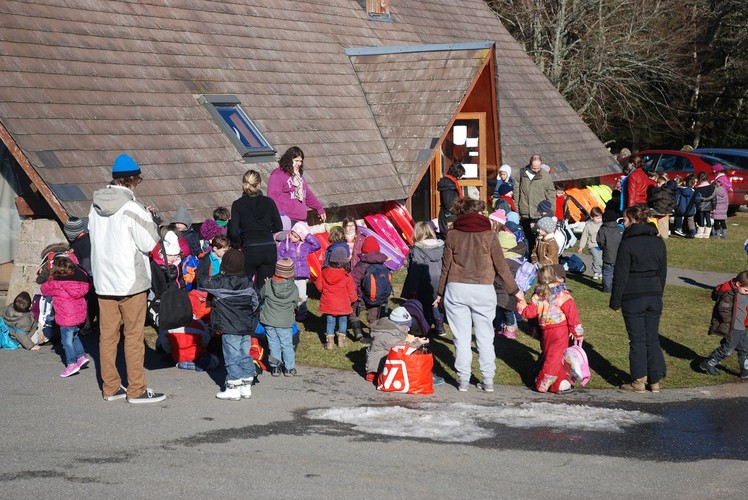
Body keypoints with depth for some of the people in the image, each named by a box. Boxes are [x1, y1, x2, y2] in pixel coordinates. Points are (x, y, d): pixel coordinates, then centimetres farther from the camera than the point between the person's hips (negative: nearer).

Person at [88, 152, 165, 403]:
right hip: (130, 280, -6)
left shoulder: (96, 205, 3)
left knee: (107, 333, 11)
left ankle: (110, 387, 18)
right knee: (133, 335, 2)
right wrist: (149, 219, 2)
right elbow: (149, 243, -15)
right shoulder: (131, 208, -18)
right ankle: (136, 389, 7)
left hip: (103, 279, 6)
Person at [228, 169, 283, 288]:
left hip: (250, 251, -3)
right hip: (270, 249, 3)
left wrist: (240, 243, 9)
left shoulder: (238, 204, -4)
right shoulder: (268, 202, 1)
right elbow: (279, 227, 6)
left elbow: (233, 232, -9)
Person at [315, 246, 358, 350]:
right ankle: (341, 338, 18)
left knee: (330, 321, 11)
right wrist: (353, 299, 11)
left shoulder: (324, 272, -9)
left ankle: (330, 341, 5)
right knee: (342, 320, 17)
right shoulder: (346, 275, -15)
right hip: (342, 304, -2)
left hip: (328, 303, 2)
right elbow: (351, 290, -8)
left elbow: (319, 286, 0)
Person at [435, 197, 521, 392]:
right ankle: (488, 380, 8)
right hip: (483, 290, -1)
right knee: (485, 337, 8)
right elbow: (501, 266, 3)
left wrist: (440, 293, 17)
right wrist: (514, 290, 14)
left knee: (461, 336, 5)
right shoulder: (489, 235, -1)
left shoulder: (452, 235, 3)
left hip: (456, 289, 1)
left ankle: (463, 381, 7)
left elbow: (446, 266, 7)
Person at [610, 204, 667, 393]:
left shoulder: (627, 244, -13)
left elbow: (620, 276, -11)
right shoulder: (658, 242, 6)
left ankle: (639, 381, 8)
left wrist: (615, 300, -4)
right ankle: (655, 380, 13)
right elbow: (662, 272, 12)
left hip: (633, 298, -5)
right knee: (653, 338, 11)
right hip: (654, 296, 5)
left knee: (637, 340, 3)